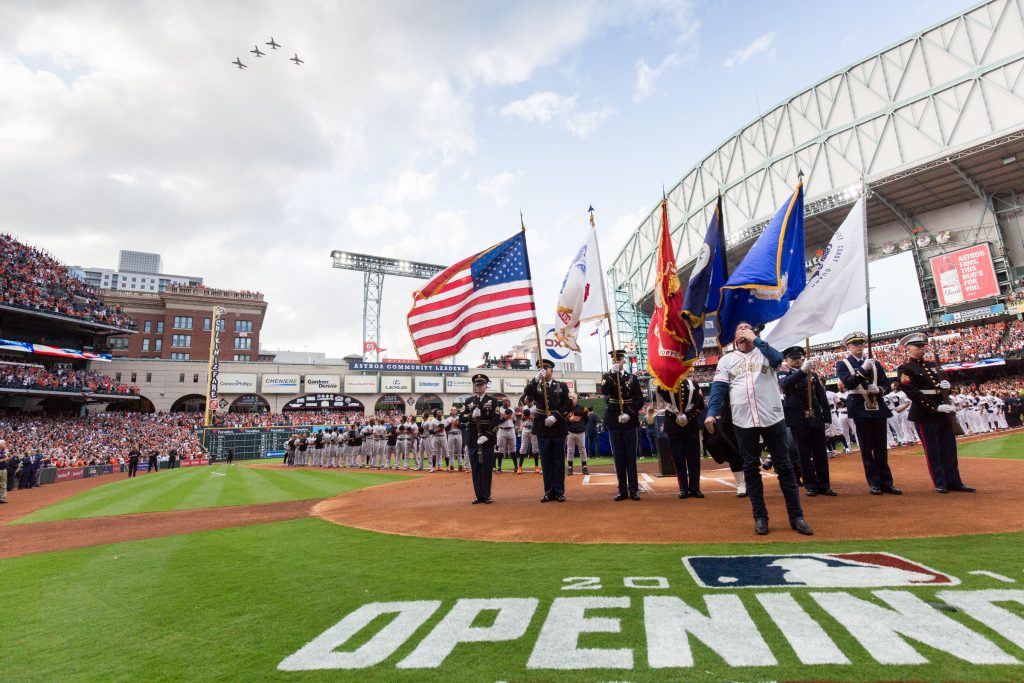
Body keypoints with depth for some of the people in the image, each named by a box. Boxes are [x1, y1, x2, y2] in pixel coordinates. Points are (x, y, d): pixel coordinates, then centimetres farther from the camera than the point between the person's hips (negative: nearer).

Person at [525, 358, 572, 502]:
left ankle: (559, 492, 12)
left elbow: (568, 405, 0)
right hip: (542, 428, 1)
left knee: (559, 461, 4)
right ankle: (549, 492, 12)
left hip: (558, 427, 0)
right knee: (546, 462, 5)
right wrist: (536, 379, -29)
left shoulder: (561, 386, 7)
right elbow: (527, 393, -15)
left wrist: (555, 416, -14)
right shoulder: (535, 386, 7)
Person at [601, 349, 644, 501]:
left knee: (631, 456, 2)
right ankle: (622, 490, 11)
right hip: (613, 422, 1)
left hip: (630, 422, 0)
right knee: (618, 457, 4)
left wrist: (629, 414, -12)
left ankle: (633, 489, 8)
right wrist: (612, 373, -19)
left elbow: (640, 400, 1)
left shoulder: (632, 377, 6)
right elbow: (604, 391, -15)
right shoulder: (607, 376, 7)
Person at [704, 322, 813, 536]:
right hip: (743, 422, 1)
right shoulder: (726, 360, 11)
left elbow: (778, 359, -14)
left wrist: (755, 339, -8)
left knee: (784, 466, 5)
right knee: (751, 468, 6)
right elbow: (718, 388, 0)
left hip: (772, 418, 0)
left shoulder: (764, 352, 10)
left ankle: (796, 517, 14)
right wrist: (712, 413, -12)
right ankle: (760, 517, 15)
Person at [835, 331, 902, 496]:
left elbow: (885, 384, 11)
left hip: (878, 408, 4)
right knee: (867, 448, 2)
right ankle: (874, 483, 8)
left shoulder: (875, 363, 14)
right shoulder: (842, 364, 1)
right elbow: (848, 383, -15)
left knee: (881, 448, 8)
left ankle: (886, 482, 15)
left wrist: (878, 389, -10)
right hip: (860, 410, -4)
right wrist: (863, 369, -25)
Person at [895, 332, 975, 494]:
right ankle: (940, 484, 7)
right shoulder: (905, 369, -7)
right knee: (933, 450, 0)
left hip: (945, 412, 7)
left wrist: (946, 384, -2)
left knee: (950, 449, 11)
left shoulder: (933, 365, 16)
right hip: (925, 414, -7)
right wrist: (936, 407, -20)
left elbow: (945, 381, 23)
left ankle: (954, 482, 20)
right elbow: (913, 393, -16)